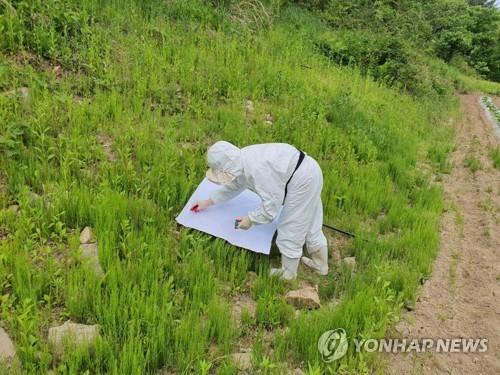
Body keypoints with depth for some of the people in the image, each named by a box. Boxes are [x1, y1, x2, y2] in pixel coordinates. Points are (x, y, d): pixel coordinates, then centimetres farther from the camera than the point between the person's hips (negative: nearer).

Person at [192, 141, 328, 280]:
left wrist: (251, 219, -12)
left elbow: (272, 205, -24)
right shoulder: (240, 163, 2)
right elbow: (232, 186, 22)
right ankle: (320, 263, 43)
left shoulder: (256, 170, -29)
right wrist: (208, 202, 26)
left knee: (290, 229, 4)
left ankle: (288, 273, 24)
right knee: (309, 223, 24)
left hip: (301, 179, -10)